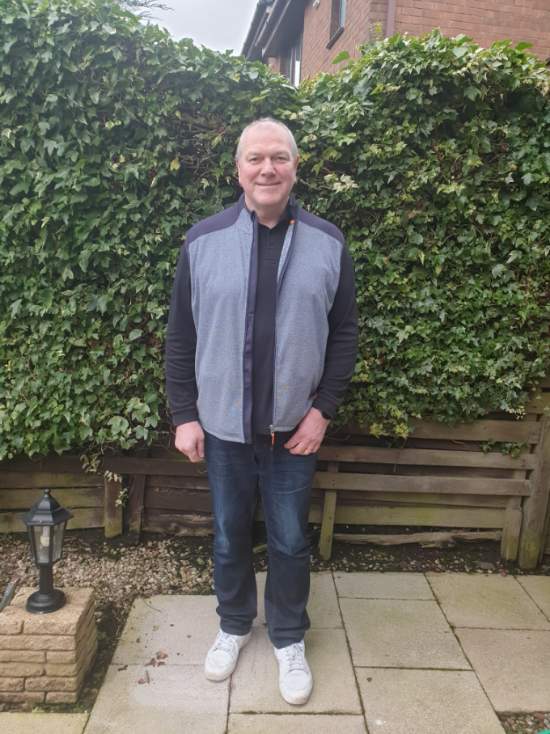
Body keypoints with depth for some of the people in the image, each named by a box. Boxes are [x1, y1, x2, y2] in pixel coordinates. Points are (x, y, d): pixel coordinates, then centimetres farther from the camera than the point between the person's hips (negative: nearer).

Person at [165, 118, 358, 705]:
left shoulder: (328, 243, -4)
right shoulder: (202, 241, -5)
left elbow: (343, 333, 0)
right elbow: (180, 337, -1)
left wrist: (323, 409, -6)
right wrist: (184, 415, -3)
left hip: (294, 428, 0)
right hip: (221, 426, 1)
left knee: (289, 541, 13)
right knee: (229, 536, 17)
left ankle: (288, 638, 37)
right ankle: (233, 625, 42)